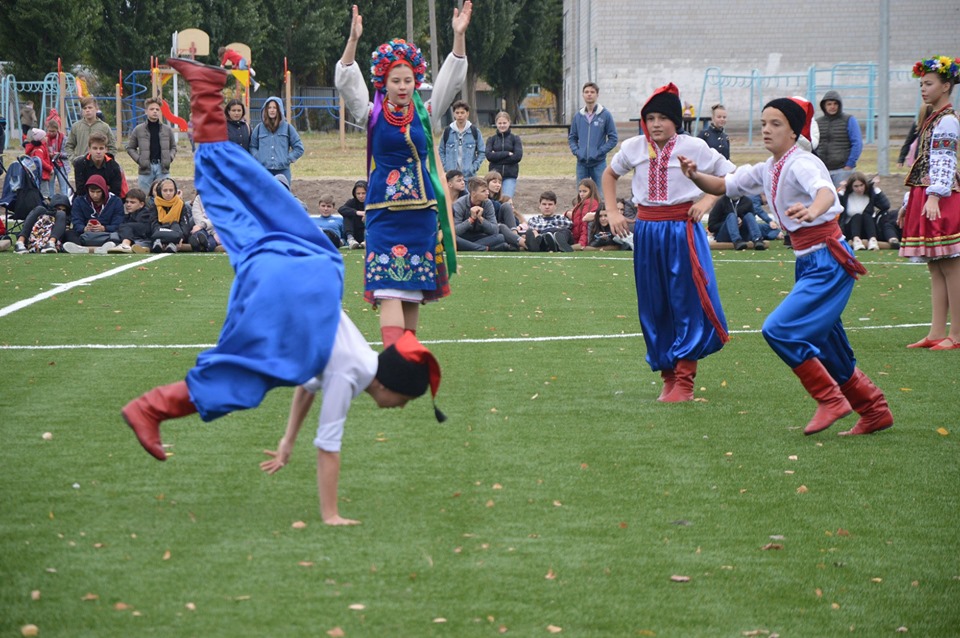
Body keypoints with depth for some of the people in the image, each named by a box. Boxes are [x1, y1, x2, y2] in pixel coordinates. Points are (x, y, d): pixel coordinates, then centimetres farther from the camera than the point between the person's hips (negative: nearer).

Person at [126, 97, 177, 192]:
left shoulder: (167, 129, 7)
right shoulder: (138, 129, 3)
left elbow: (173, 147, 18)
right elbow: (130, 148, 10)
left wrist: (170, 158, -1)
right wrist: (138, 159, -4)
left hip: (162, 169, 1)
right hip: (145, 169, -1)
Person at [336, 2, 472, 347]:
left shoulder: (425, 114, 8)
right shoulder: (373, 115, 2)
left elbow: (451, 79, 2)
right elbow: (347, 82, -9)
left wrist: (459, 36, -11)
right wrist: (353, 40, -24)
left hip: (420, 211, 3)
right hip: (384, 212, -3)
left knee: (415, 291, 8)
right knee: (389, 287, -13)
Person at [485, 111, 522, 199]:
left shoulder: (515, 138, 5)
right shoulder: (491, 139, 8)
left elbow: (518, 156, -7)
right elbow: (488, 155, -7)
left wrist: (497, 156, -7)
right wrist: (507, 154, -12)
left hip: (510, 175, -2)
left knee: (507, 198, -15)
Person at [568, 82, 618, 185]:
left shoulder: (605, 115, -3)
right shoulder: (578, 116, 8)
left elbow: (613, 139, -2)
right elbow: (572, 137, 15)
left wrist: (599, 152, -11)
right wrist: (576, 151, -2)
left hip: (599, 163, -4)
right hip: (582, 163, 4)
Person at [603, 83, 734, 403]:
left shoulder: (694, 147, -6)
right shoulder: (634, 148, 3)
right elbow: (610, 174, 21)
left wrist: (707, 200, -9)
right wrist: (612, 212, 11)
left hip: (682, 230, -4)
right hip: (646, 230, 4)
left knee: (686, 304, -5)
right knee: (653, 307, 7)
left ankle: (684, 382, 0)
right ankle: (668, 377, 18)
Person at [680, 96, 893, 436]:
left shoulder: (802, 164, -17)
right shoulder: (768, 170, 8)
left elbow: (826, 192, -38)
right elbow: (723, 186, 17)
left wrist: (812, 211, -61)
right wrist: (694, 175, -4)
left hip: (828, 262, -9)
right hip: (808, 263, 9)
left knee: (779, 329, -19)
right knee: (823, 349, 13)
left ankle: (830, 399, -8)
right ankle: (875, 412, 26)